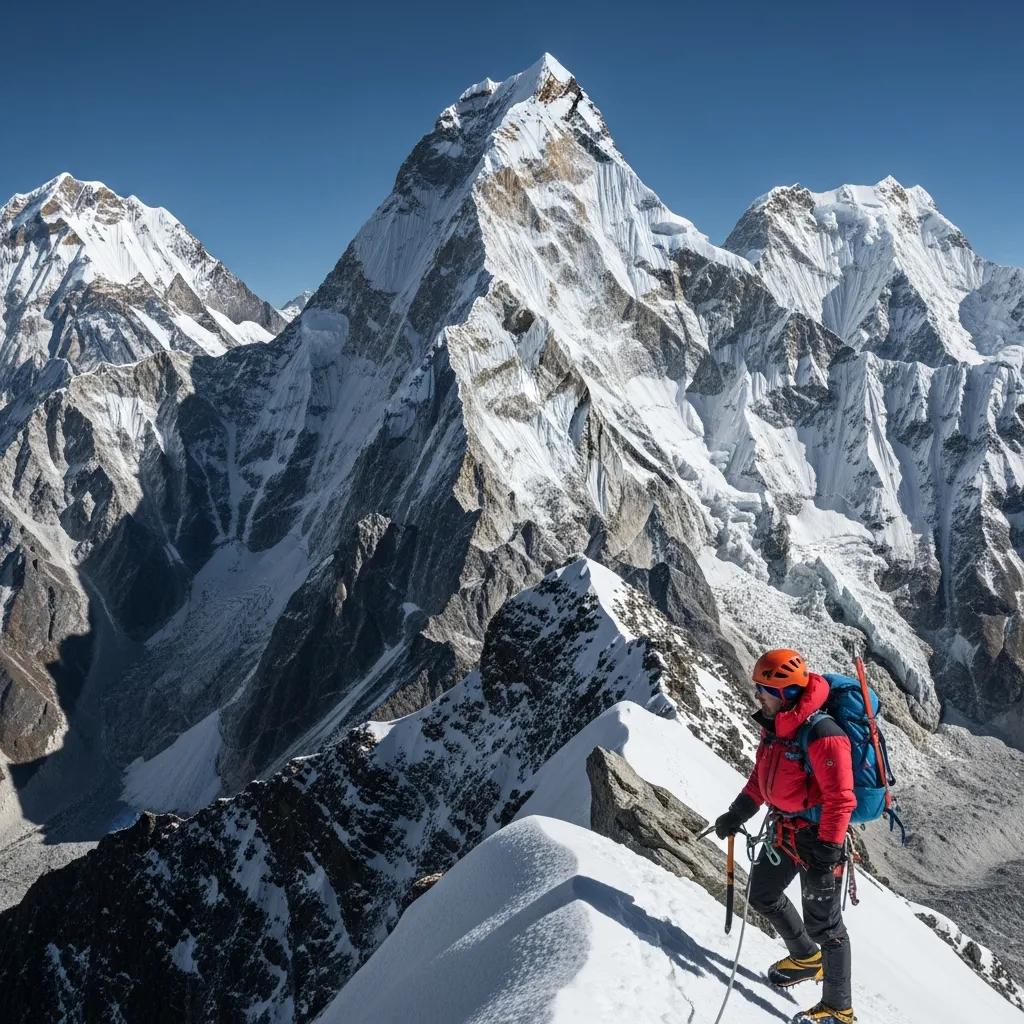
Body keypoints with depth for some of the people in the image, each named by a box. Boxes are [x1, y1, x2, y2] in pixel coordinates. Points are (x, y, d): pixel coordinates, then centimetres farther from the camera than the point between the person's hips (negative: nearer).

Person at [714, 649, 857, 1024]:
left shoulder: (822, 734, -27)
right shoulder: (774, 725, 0)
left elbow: (840, 799, -26)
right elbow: (761, 777, 15)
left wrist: (827, 854, -27)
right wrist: (737, 814, 15)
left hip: (817, 836, -9)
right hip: (783, 828, 9)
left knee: (822, 923, 1)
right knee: (763, 896, 23)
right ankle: (807, 959, 46)